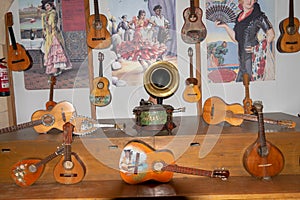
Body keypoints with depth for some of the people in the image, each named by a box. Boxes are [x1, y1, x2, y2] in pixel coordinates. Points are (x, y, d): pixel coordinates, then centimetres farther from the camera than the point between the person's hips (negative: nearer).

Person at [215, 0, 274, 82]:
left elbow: (271, 34, -4)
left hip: (252, 56, -6)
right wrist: (225, 26, 9)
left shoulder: (259, 16, -5)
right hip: (242, 57, 6)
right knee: (239, 81, 4)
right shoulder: (239, 16, 14)